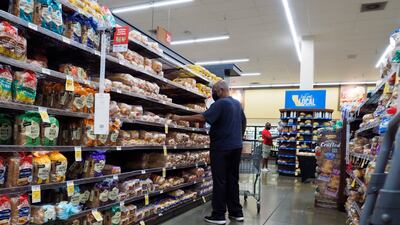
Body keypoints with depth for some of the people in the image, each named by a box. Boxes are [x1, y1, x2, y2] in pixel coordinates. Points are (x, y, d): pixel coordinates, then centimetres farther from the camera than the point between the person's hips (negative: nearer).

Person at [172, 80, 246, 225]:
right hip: (236, 147, 8)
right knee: (233, 180, 13)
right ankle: (236, 213, 18)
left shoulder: (220, 103, -14)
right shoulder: (237, 103, 13)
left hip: (222, 147, -8)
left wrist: (180, 118, -19)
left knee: (220, 181, -2)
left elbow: (203, 117, -24)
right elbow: (244, 123, 23)